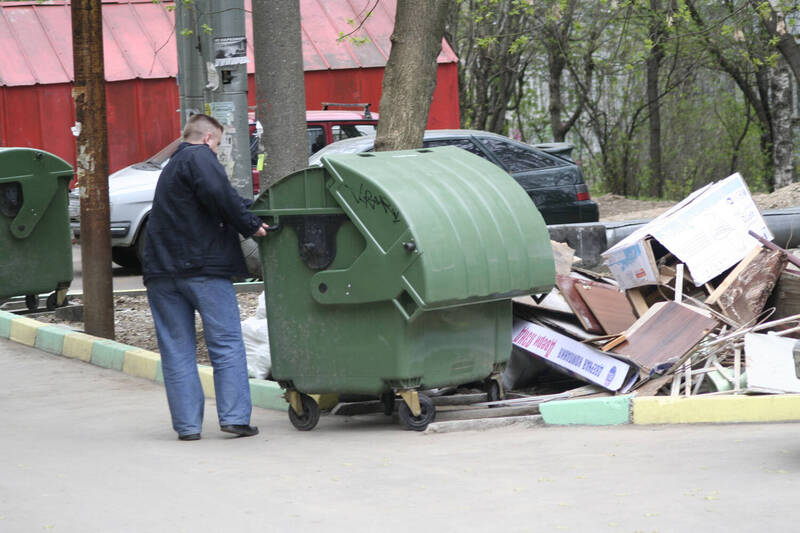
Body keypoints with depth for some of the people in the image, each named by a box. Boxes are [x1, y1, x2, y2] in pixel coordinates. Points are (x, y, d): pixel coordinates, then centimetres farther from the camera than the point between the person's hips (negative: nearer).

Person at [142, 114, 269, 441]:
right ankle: (235, 417, -4)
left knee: (176, 350, 6)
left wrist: (249, 213, 19)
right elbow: (218, 194, -20)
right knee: (227, 344, 0)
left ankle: (187, 424, 3)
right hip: (203, 266, -7)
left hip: (161, 268, 7)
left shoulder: (171, 167, 26)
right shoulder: (199, 157, -2)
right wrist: (250, 226, -11)